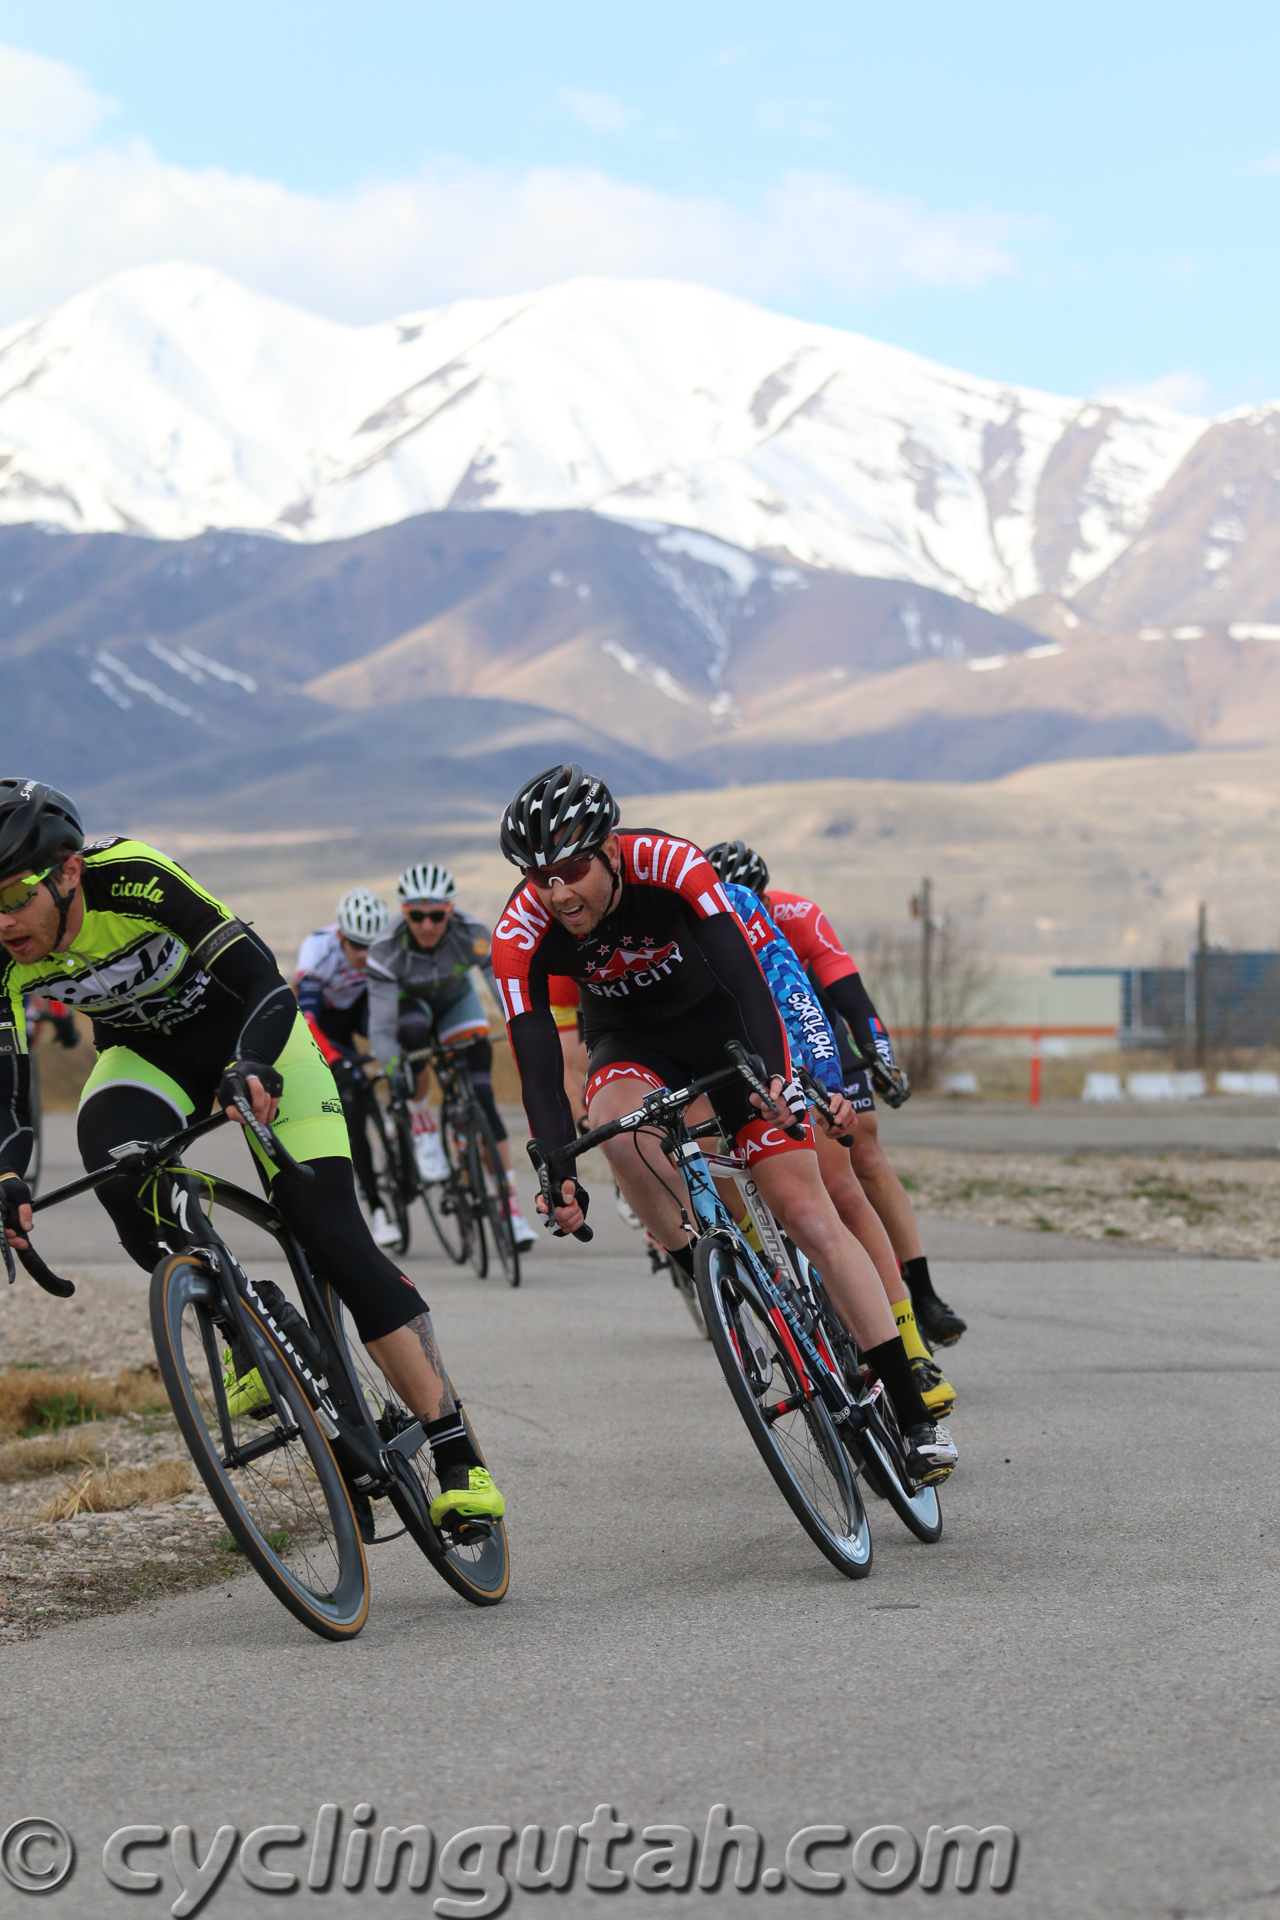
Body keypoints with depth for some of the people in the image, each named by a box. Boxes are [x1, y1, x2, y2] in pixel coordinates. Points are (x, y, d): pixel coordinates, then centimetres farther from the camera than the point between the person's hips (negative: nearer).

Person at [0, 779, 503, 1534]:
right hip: (146, 1053, 4)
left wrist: (253, 1070, -52)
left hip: (250, 1034, -4)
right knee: (112, 1158, -31)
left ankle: (459, 1457, -9)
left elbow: (266, 984, -34)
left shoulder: (135, 880, -34)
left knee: (334, 1236, -14)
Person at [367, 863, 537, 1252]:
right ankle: (423, 1129, -14)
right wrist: (396, 1071, -50)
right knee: (414, 1035, -38)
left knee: (482, 1096, -13)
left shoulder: (471, 935, -33)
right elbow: (381, 1029, -35)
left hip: (456, 1001, 1)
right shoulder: (388, 950, -35)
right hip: (408, 1001, -1)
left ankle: (511, 1205, -9)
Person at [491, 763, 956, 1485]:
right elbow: (538, 1067, -28)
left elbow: (742, 974, -41)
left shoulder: (671, 863, -32)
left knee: (809, 1215, -11)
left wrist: (772, 1075, -58)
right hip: (630, 1038, 2)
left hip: (721, 1015, -2)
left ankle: (914, 1416, -6)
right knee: (618, 1124, -36)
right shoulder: (522, 934, -25)